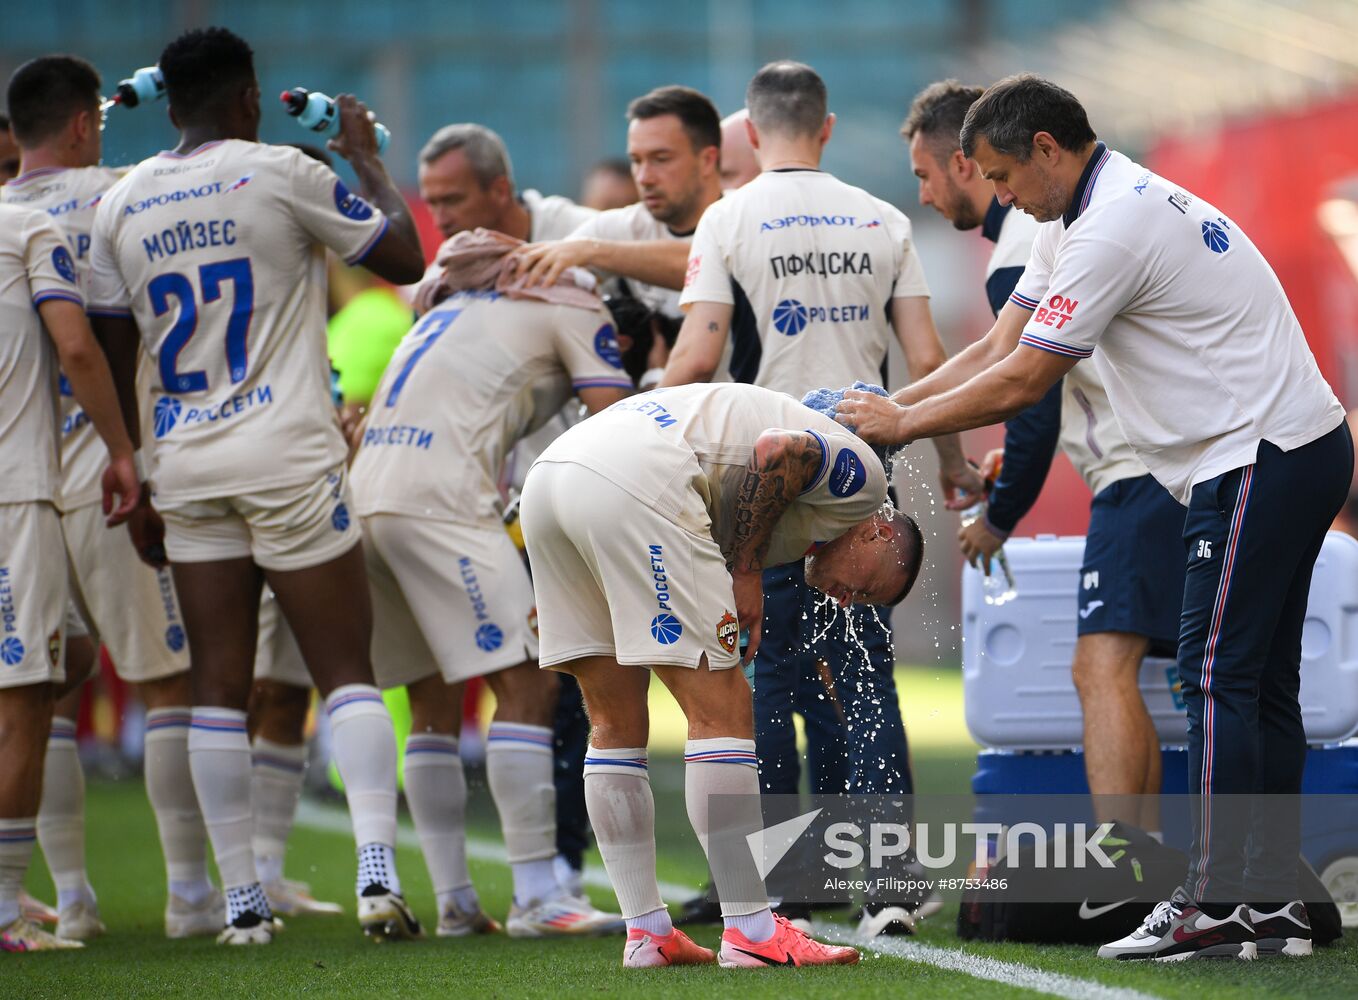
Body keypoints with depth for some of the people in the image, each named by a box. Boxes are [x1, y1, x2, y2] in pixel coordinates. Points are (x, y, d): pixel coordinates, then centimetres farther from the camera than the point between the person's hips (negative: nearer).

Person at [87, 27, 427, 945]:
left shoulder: (122, 205, 9)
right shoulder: (281, 174, -5)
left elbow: (115, 357, 12)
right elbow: (406, 259, 2)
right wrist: (365, 156, 16)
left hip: (186, 464, 4)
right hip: (288, 456, -4)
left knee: (219, 685, 6)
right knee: (347, 670, 1)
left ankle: (242, 901, 6)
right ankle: (378, 872, -12)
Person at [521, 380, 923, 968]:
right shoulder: (862, 474, 11)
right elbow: (775, 452, -6)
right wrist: (748, 572, -1)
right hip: (631, 480, -9)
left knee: (616, 720, 15)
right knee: (720, 709, -2)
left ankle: (646, 933, 18)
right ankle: (751, 931, -2)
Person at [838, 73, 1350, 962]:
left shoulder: (1114, 227, -19)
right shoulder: (1084, 216, 15)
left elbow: (1021, 384, -17)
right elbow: (999, 348, 16)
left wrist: (903, 423, -5)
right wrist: (884, 405, 7)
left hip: (1261, 459, -11)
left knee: (1218, 678, -11)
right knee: (1262, 685, 10)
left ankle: (1214, 906, -12)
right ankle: (1273, 904, 11)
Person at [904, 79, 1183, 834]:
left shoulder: (1019, 259, -10)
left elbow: (1034, 405, -11)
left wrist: (999, 517, 2)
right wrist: (1016, 464, 28)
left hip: (1140, 477, -10)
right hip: (1162, 467, 10)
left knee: (1102, 667, -18)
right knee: (1114, 674, 15)